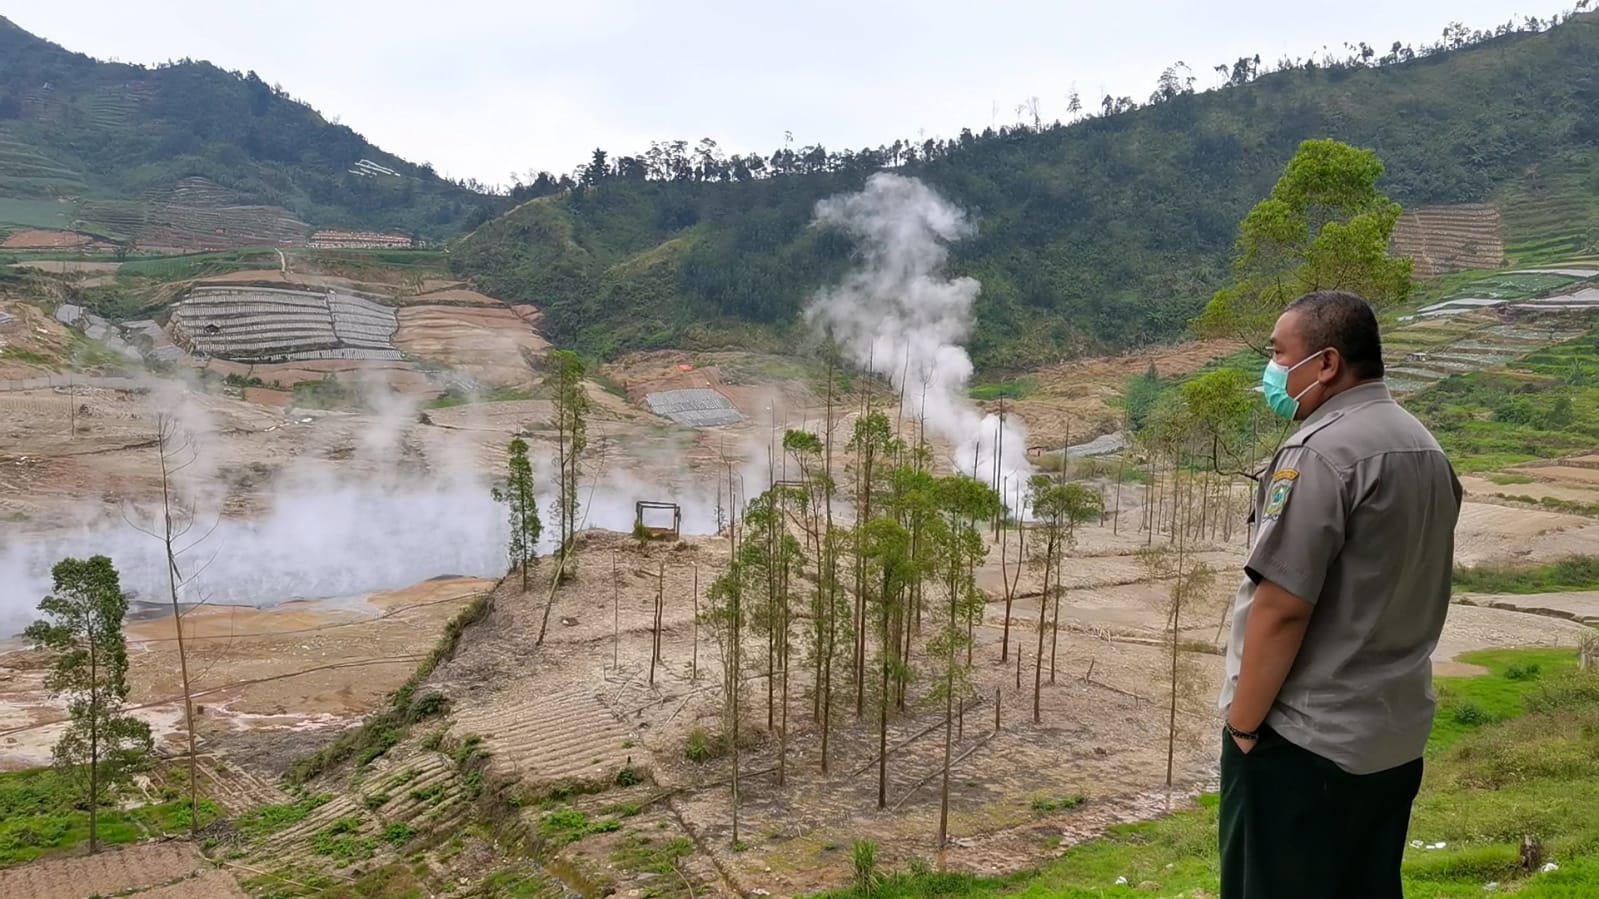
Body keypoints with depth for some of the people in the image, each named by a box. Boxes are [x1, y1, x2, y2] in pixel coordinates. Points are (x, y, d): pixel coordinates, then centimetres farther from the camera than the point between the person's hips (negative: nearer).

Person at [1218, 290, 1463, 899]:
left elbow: (1282, 606, -23)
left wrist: (1244, 723, -13)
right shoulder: (1426, 449, 10)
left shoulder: (1321, 451, -19)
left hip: (1305, 739, -8)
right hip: (1396, 734, 9)